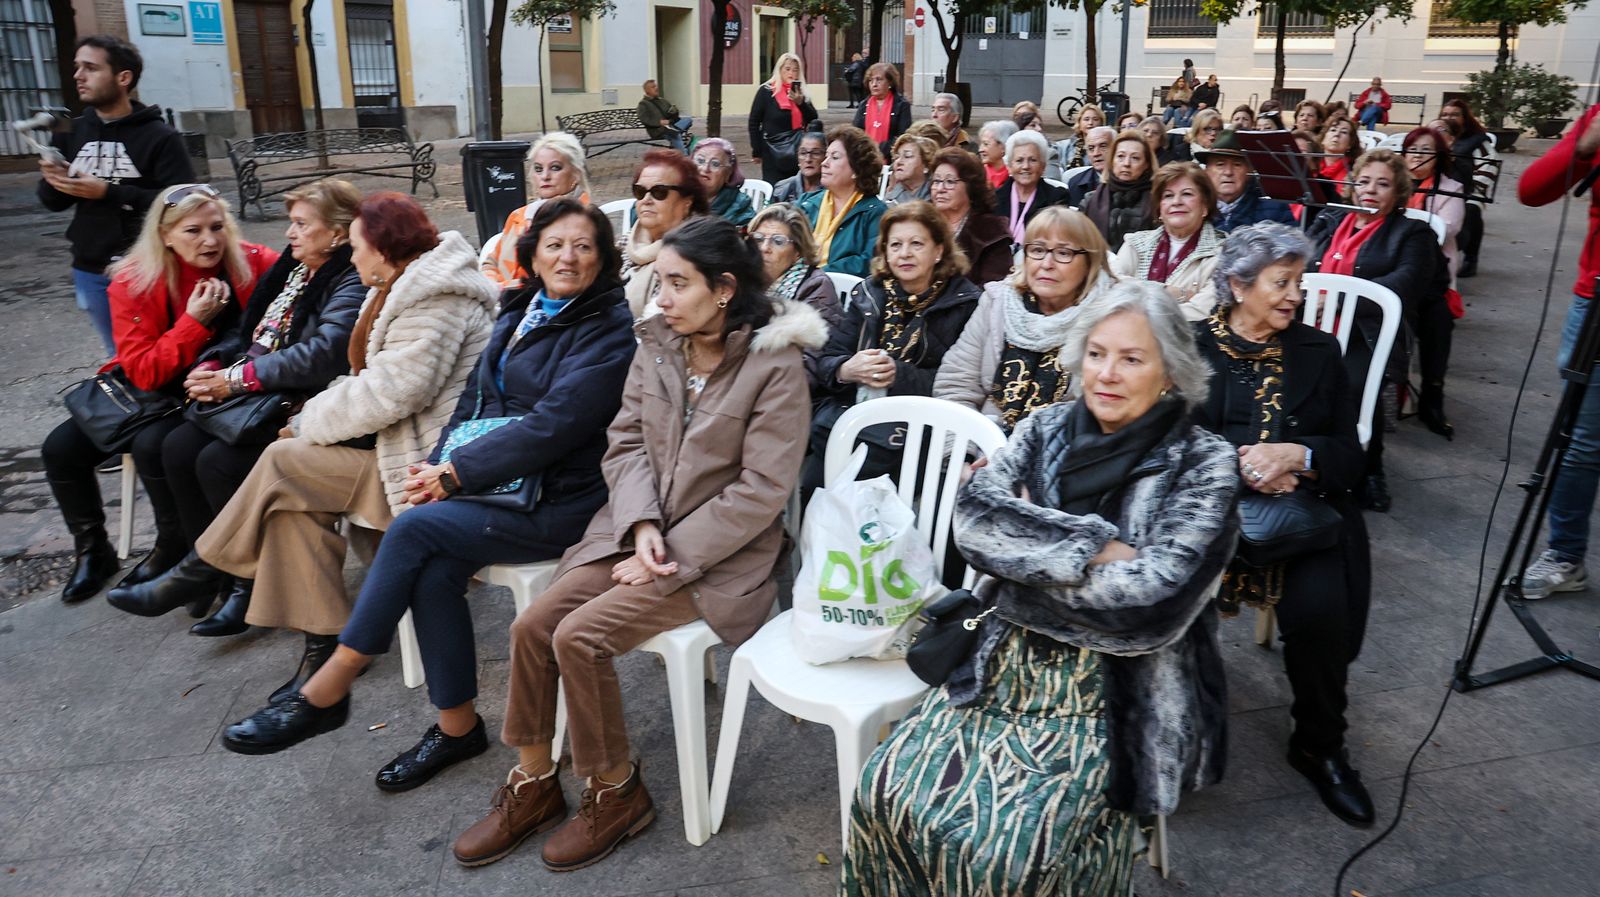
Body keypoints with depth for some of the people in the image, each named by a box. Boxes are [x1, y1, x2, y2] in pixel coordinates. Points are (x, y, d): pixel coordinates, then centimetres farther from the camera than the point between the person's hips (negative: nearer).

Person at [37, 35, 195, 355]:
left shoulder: (160, 137, -8)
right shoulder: (72, 132, 7)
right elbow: (53, 202, 12)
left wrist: (108, 192, -20)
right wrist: (54, 183, -10)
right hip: (90, 272, 5)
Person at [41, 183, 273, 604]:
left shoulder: (254, 265, -15)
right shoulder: (134, 282, -11)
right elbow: (144, 372, -14)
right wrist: (194, 322, -28)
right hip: (151, 391, 4)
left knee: (152, 444, -29)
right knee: (61, 447, -6)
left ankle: (173, 549, -3)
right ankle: (91, 549, 18)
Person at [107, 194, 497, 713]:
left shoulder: (433, 299, -16)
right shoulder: (408, 290, 18)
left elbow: (390, 393, -25)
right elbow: (374, 379, 17)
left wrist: (309, 423, -10)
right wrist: (313, 421, 2)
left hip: (423, 464, -10)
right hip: (396, 441, 10)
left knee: (282, 463, -12)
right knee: (296, 499, -7)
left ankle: (195, 576, 11)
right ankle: (320, 667, -8)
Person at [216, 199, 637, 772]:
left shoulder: (610, 329, -10)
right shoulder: (520, 311, 14)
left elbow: (554, 424, -19)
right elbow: (476, 397, 15)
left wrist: (455, 472, -16)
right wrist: (439, 465, -2)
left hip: (558, 499, -6)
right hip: (498, 483, 6)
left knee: (415, 528, -22)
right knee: (434, 571, -20)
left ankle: (326, 690, -8)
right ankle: (456, 726, -1)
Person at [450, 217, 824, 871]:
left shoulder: (775, 364, -14)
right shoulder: (656, 344, 4)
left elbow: (762, 489, -16)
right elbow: (626, 443, 4)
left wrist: (670, 555, -16)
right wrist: (641, 526, -14)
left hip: (719, 553, -6)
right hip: (638, 530, 6)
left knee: (580, 636, -20)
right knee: (532, 625, -9)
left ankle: (616, 793, 3)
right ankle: (534, 784, 11)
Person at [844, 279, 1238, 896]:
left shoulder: (1204, 463, -8)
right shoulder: (1048, 429, 4)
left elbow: (1157, 596, -19)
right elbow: (974, 517, -11)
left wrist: (1027, 551, -11)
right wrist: (1096, 548, -18)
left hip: (1117, 690, -4)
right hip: (1006, 663, 4)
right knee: (888, 792, -13)